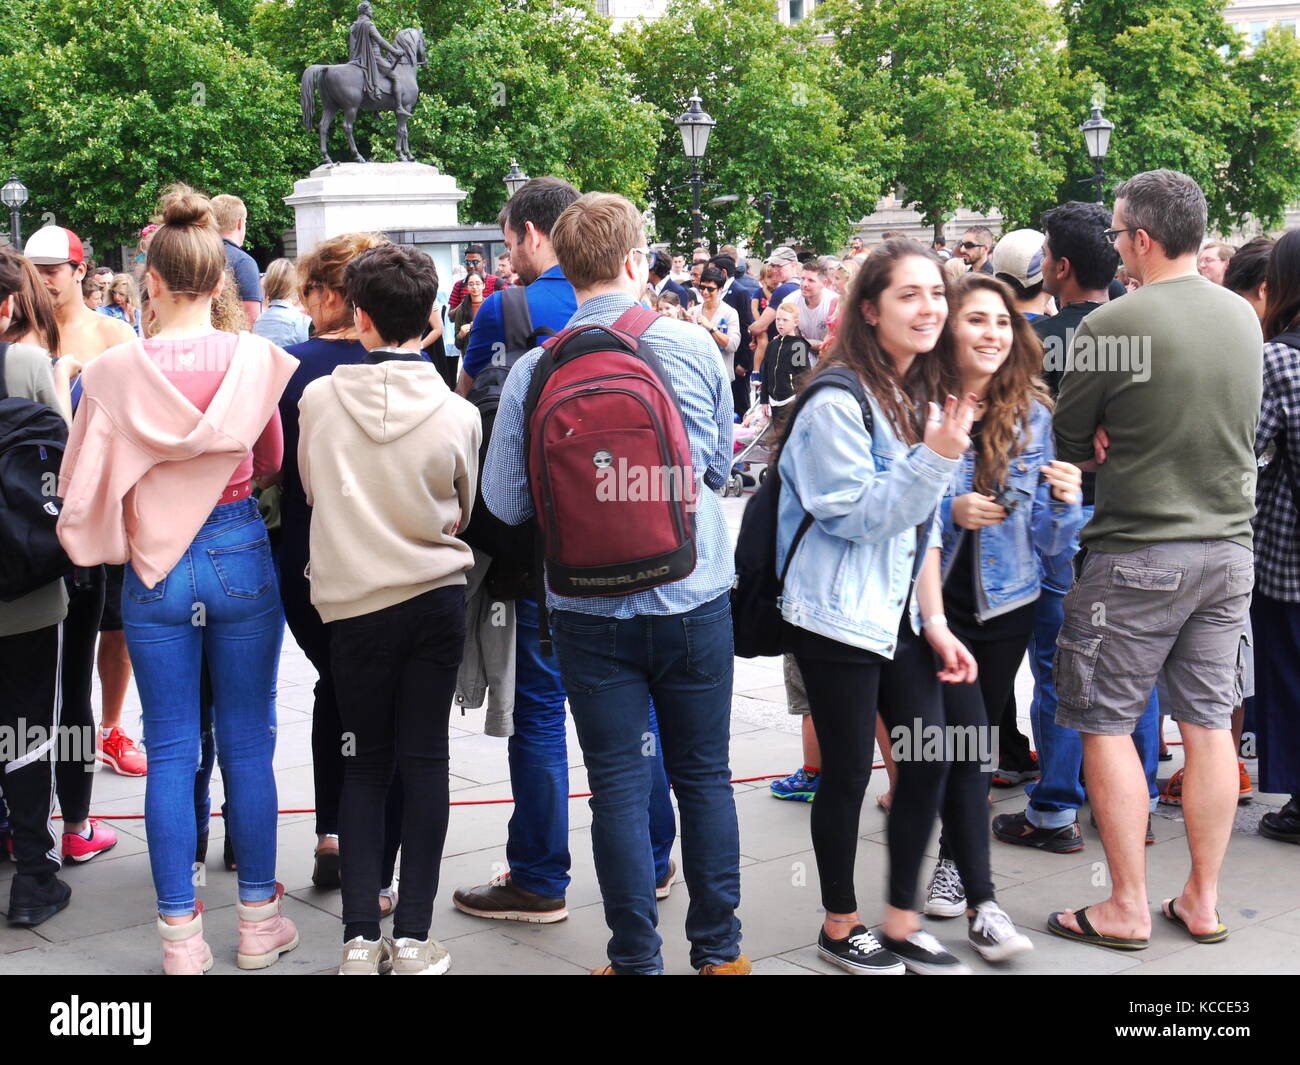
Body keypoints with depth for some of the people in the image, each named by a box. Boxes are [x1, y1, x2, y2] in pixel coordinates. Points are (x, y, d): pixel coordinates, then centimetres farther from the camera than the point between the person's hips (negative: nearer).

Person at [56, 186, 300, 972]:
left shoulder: (116, 371, -9)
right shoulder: (256, 362, -8)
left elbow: (88, 486, -1)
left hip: (157, 569, 0)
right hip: (241, 554, 1)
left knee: (170, 751, 8)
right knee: (248, 744, 11)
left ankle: (181, 935, 14)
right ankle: (259, 920, 20)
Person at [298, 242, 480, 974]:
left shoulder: (318, 400, -8)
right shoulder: (458, 413, -10)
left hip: (353, 598, 0)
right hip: (437, 595, 0)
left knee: (365, 762, 11)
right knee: (425, 760, 7)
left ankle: (361, 937, 10)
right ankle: (414, 938, 9)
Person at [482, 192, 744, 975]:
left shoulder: (535, 370, -9)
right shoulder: (692, 346, -6)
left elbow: (506, 501, -5)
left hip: (592, 609, -1)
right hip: (695, 598, 1)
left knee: (619, 785, 7)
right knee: (704, 775, 14)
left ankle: (638, 960, 15)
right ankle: (720, 949, 25)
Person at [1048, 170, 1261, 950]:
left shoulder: (1112, 324, -16)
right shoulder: (1244, 317, 4)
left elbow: (1065, 439, -7)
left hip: (1138, 555, -6)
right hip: (1229, 544, 6)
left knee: (1107, 722, 5)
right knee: (1208, 722, 11)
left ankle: (1129, 909, 9)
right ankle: (1203, 902, 20)